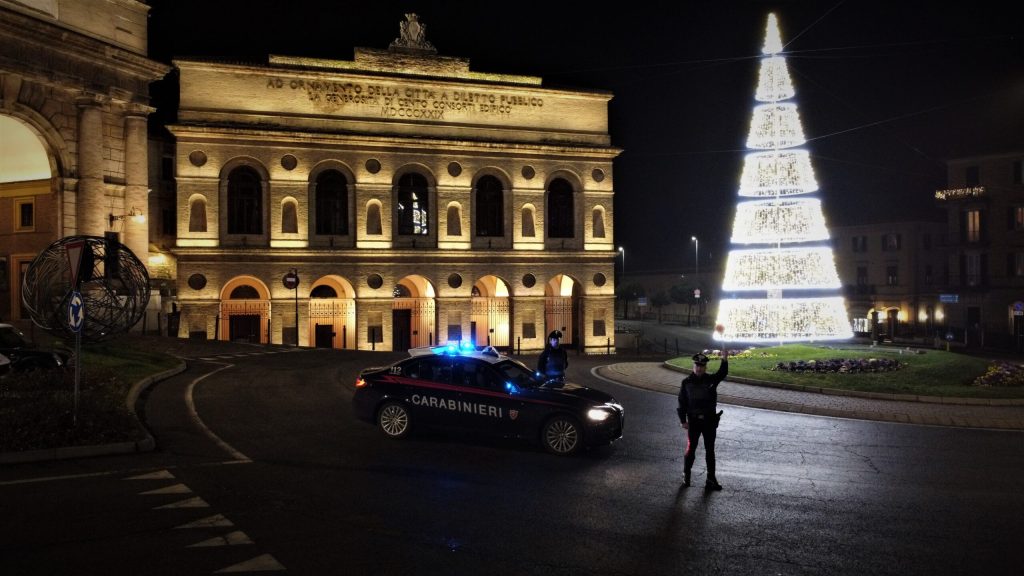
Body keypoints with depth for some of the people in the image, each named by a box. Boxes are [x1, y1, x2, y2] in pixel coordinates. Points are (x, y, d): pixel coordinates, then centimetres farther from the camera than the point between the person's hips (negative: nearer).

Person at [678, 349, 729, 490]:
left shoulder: (711, 379, 0)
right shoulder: (687, 382, -2)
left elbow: (722, 373, -21)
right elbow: (682, 402, -1)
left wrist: (725, 360, -38)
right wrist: (683, 420, -7)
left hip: (709, 420, 1)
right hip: (693, 421, -1)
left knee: (710, 450, 7)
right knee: (691, 448, 7)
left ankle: (711, 479, 14)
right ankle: (686, 474, 25)